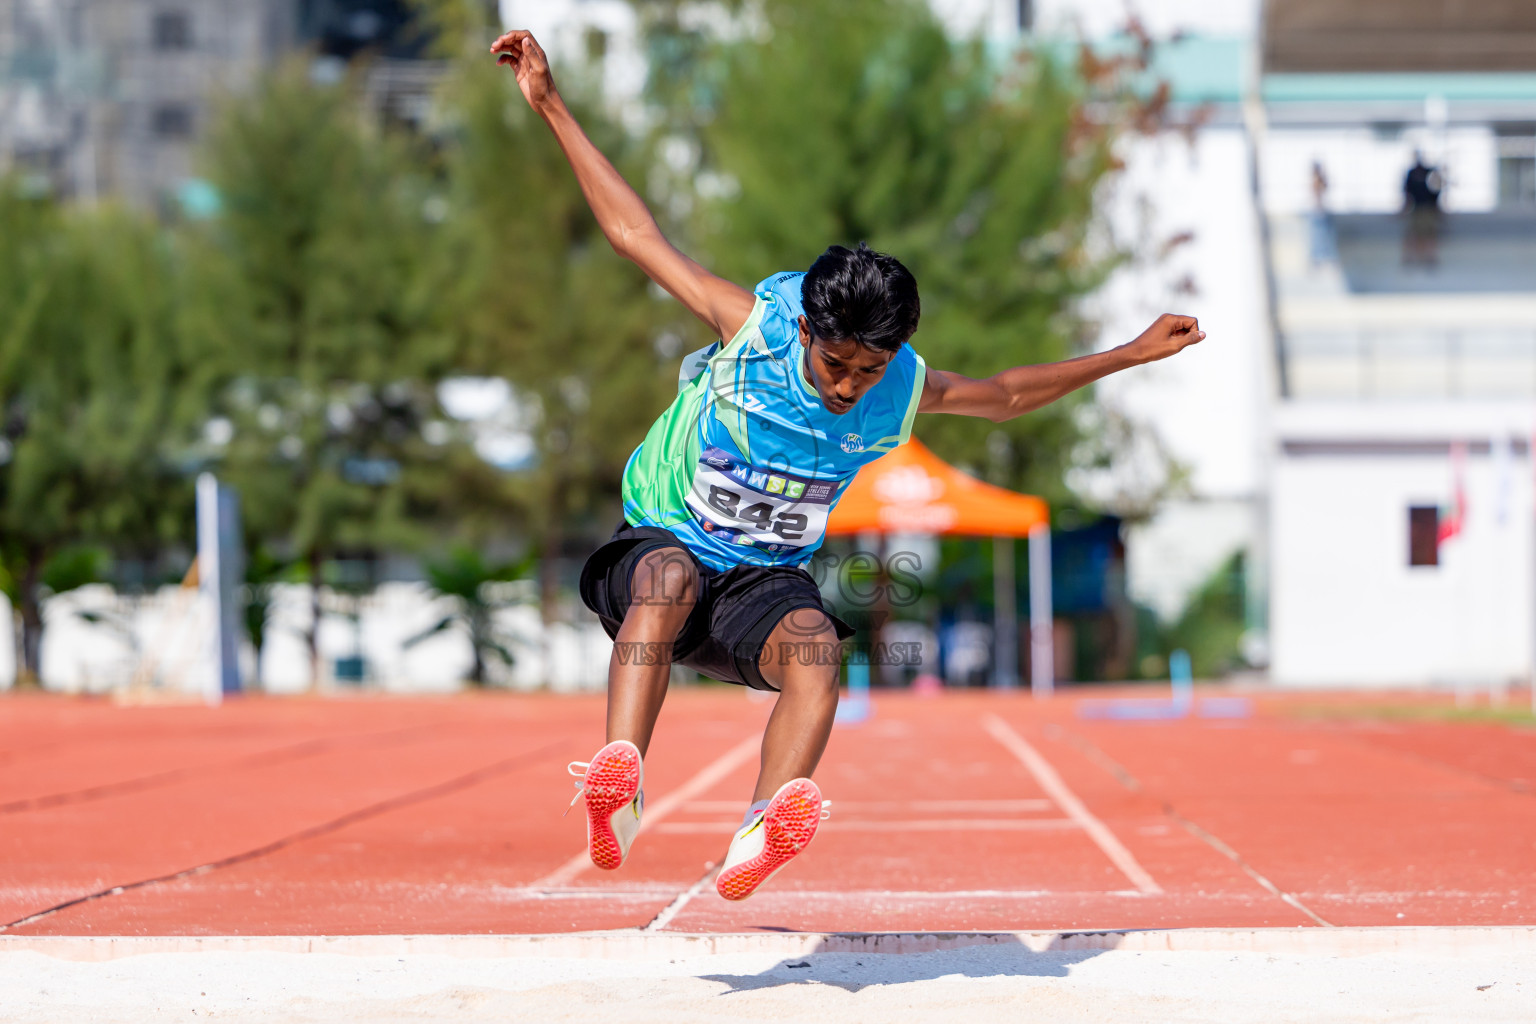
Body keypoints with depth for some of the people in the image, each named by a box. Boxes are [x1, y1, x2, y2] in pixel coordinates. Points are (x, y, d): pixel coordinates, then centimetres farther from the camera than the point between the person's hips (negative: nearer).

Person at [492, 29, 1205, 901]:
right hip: (662, 544, -2)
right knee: (671, 576, -40)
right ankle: (618, 782, -54)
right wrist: (551, 106, -9)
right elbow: (635, 232, -9)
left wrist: (1130, 355, 17)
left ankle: (765, 832, -55)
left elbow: (1004, 395, 15)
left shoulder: (906, 390, -6)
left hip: (766, 583, 2)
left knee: (814, 640, -33)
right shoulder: (752, 328, -16)